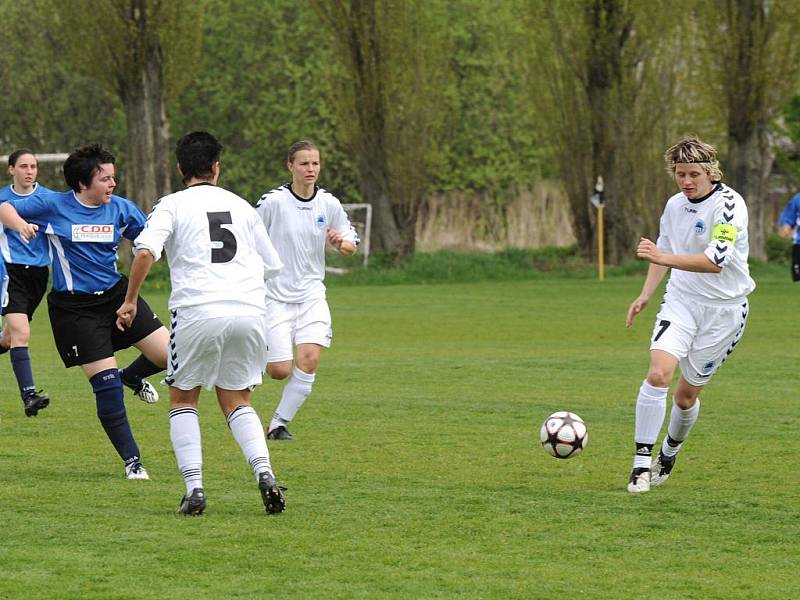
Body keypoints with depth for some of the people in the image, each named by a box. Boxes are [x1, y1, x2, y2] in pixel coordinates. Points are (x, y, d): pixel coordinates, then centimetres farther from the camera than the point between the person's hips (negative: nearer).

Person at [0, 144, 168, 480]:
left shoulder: (121, 209, 1)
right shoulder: (54, 206, -8)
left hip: (116, 294, 4)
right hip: (74, 308, -4)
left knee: (168, 354, -7)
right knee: (107, 386, -7)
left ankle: (133, 377, 28)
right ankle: (132, 461, 6)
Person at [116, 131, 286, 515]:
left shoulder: (173, 205, 6)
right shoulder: (241, 206, 19)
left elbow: (145, 252, -11)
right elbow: (272, 265, 24)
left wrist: (130, 300, -2)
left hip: (197, 311, -3)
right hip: (249, 309, 3)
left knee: (183, 398, 14)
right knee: (236, 401, 16)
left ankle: (194, 488, 0)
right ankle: (264, 473, -8)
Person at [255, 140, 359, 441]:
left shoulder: (329, 204, 0)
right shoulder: (273, 201, -11)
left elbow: (351, 244, 11)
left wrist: (342, 243, -12)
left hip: (311, 294, 3)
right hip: (274, 295, -3)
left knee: (309, 360, -14)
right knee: (280, 371, -8)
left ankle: (279, 424, 2)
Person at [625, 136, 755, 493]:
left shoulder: (728, 205, -18)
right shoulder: (675, 205, 4)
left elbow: (716, 260, -29)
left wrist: (663, 258, -34)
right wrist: (645, 295, 13)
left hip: (724, 309, -4)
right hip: (681, 300, 4)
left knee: (686, 394, 6)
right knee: (658, 373, -19)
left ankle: (669, 454, 34)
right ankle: (642, 463, -14)